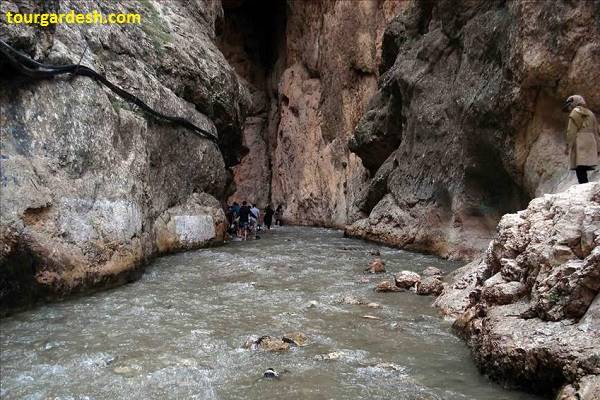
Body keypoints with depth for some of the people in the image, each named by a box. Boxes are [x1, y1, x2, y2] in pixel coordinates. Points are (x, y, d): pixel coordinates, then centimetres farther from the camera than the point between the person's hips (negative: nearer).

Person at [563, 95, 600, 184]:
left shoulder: (576, 112, 2)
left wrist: (568, 146, -8)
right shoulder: (590, 113, 25)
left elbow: (571, 131, -8)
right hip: (590, 144, 8)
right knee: (583, 172, 7)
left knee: (580, 172, -15)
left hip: (580, 145, -8)